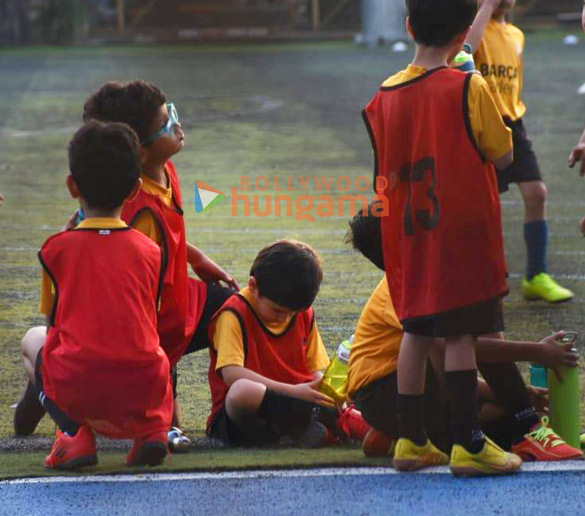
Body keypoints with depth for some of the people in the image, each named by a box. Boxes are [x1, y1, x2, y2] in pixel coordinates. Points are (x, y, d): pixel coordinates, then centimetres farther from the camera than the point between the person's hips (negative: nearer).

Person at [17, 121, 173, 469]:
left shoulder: (57, 248, 4)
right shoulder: (150, 251, 8)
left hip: (75, 391, -2)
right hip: (141, 393, 2)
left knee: (34, 339, 31)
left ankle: (74, 432, 7)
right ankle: (154, 428, 8)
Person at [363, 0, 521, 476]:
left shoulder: (386, 95, 3)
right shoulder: (469, 89, -13)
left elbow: (387, 170, 10)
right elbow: (502, 155, -6)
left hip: (409, 233, 6)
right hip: (462, 229, -5)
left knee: (417, 331, 12)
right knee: (461, 334, -4)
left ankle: (411, 439, 15)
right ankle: (468, 444, -3)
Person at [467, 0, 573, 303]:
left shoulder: (516, 36, 16)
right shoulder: (473, 25, -5)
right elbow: (466, 46, -30)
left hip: (511, 122, 6)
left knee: (536, 193, -6)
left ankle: (537, 277, 1)